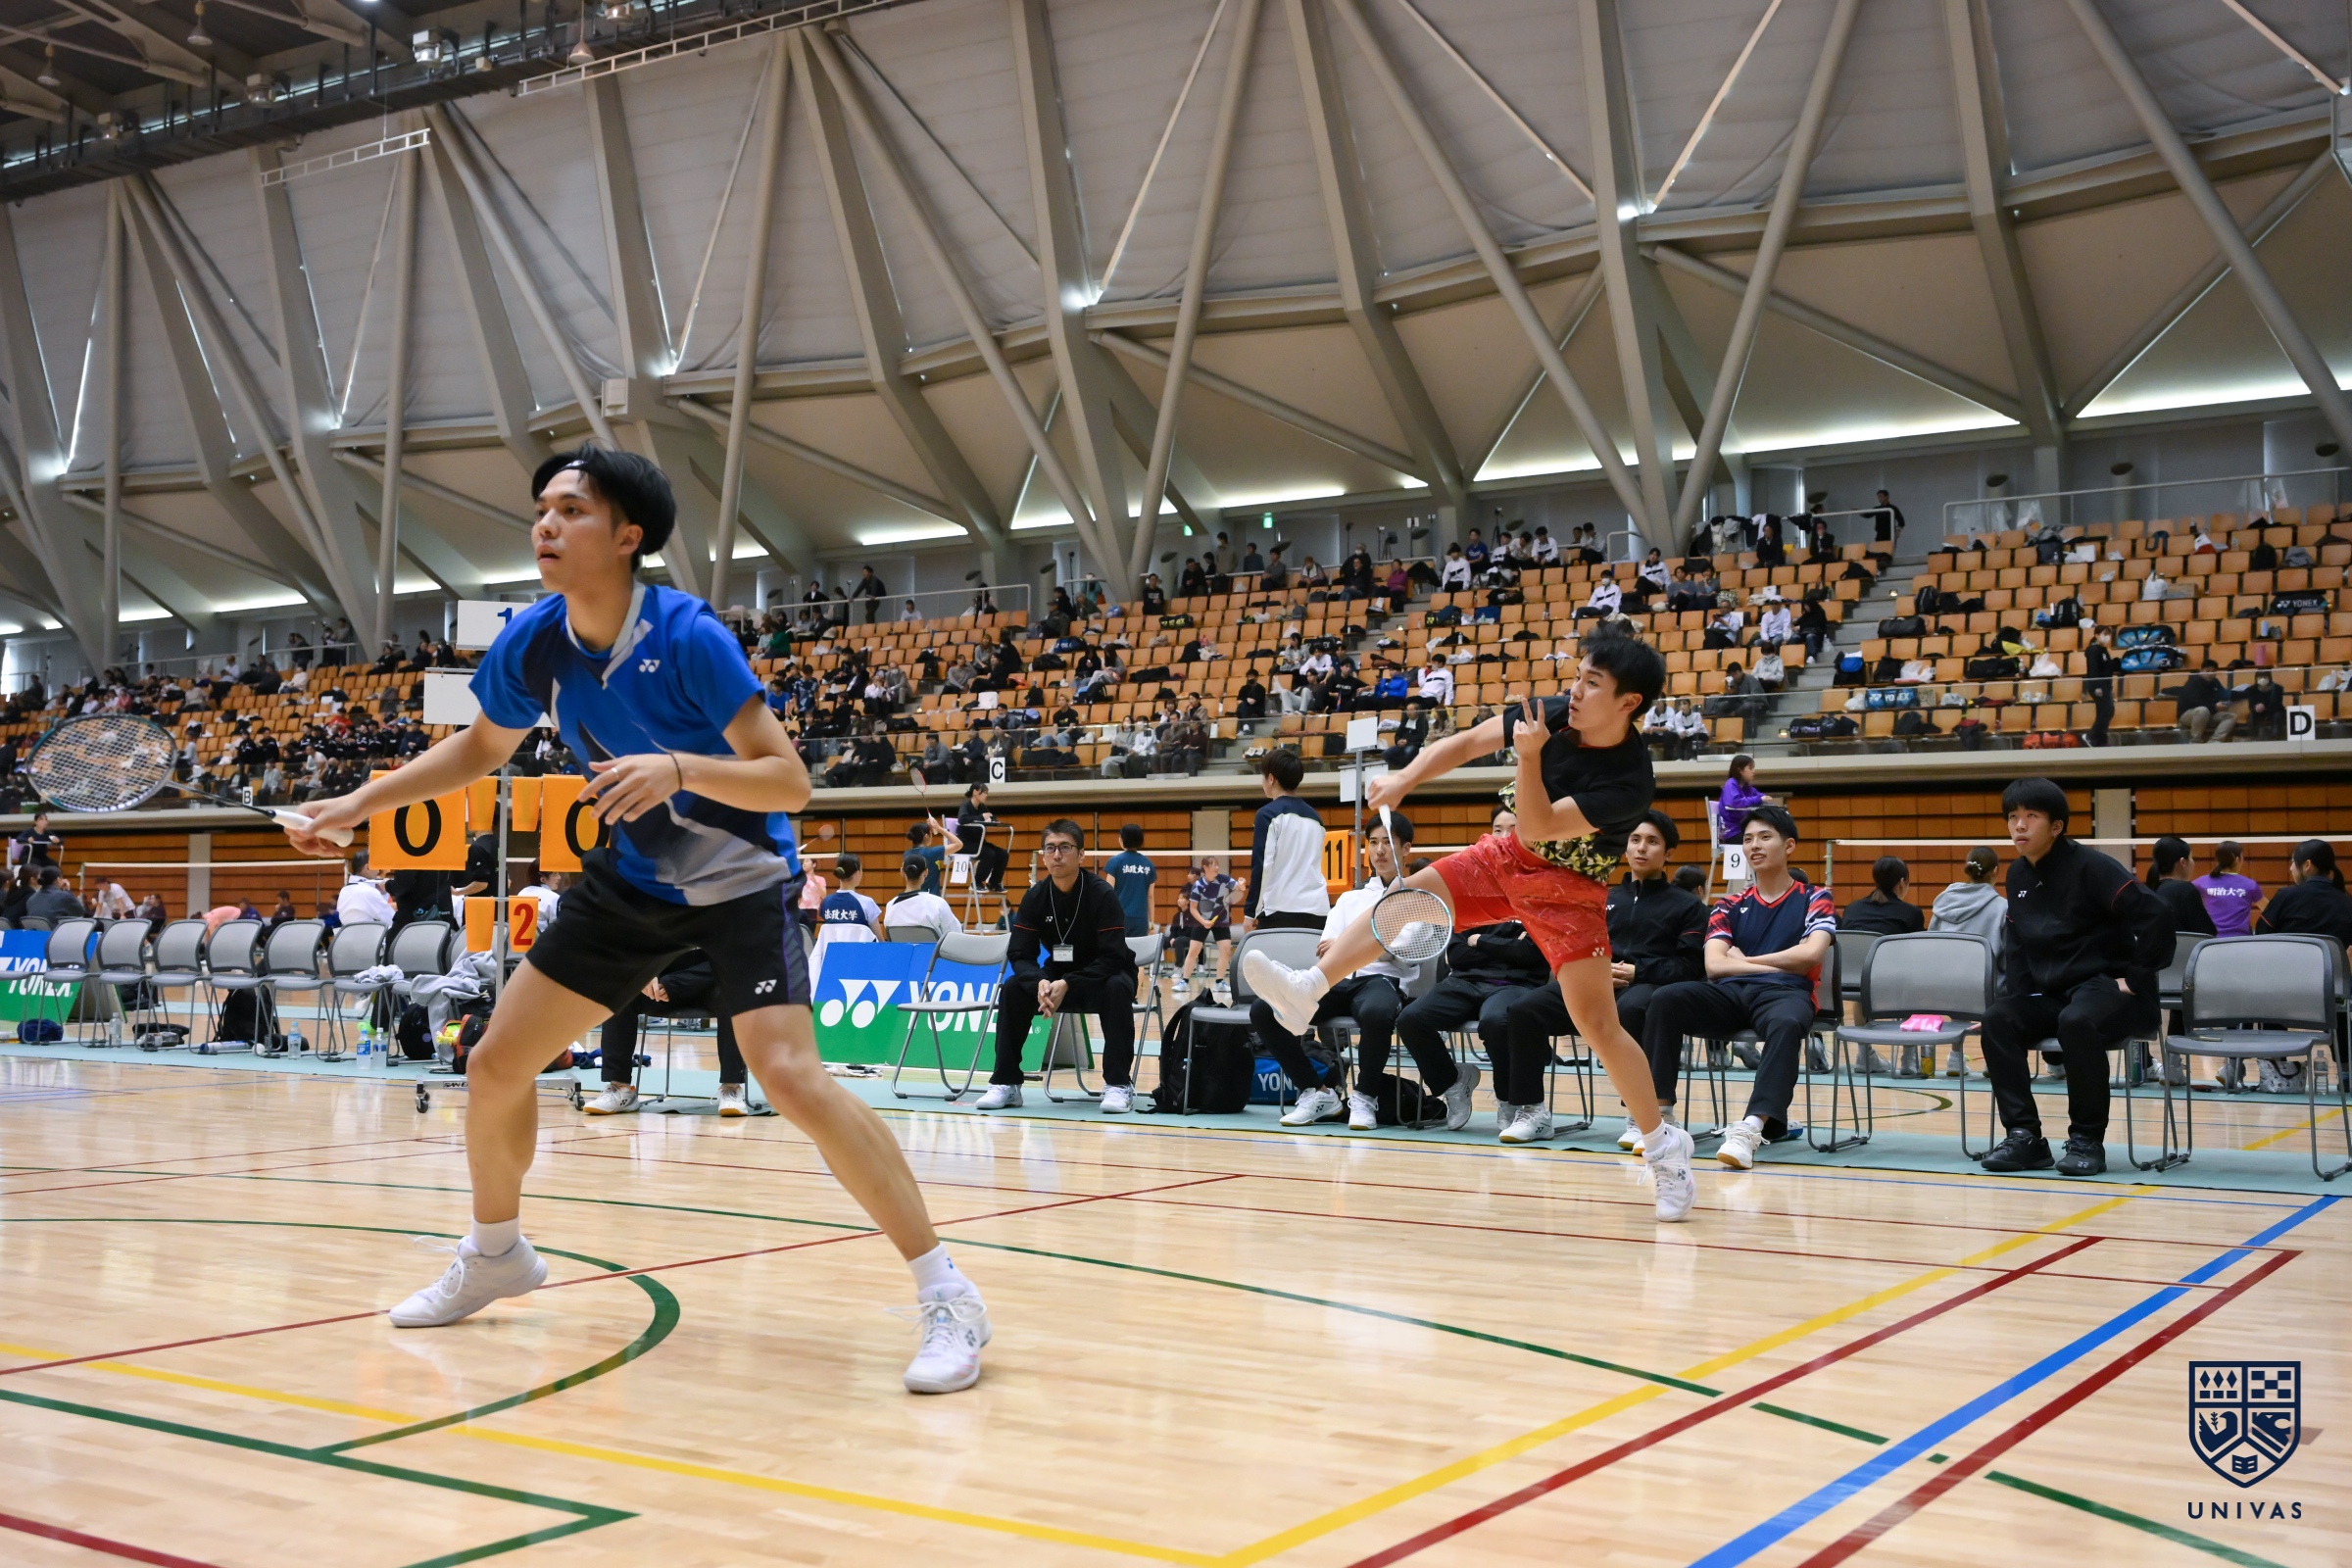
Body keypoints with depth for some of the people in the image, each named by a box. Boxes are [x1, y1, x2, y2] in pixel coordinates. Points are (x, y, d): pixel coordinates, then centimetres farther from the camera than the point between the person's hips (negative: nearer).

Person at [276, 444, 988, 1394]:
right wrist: (362, 801, 6)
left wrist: (680, 768, -42)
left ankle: (946, 1296, -17)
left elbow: (788, 781, -26)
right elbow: (481, 748, 13)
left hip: (738, 880, -6)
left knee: (791, 1076, -26)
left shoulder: (687, 636, -25)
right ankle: (494, 1255, 35)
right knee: (496, 1064, 7)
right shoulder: (531, 643, -8)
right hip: (630, 879, 6)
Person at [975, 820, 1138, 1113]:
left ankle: (1119, 1084, -29)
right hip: (1057, 977, 4)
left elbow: (1113, 957, -25)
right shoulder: (1035, 896, -8)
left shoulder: (1102, 894, -20)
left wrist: (1067, 985, -35)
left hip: (1103, 977, -4)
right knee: (1013, 988, -20)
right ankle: (1006, 1083, -12)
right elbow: (1020, 954, -10)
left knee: (1116, 988, -36)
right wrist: (1040, 982, -32)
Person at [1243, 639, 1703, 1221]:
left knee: (1598, 1023, -10)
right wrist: (1404, 780, -18)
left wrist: (1530, 756, -41)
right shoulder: (1553, 715, -14)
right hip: (1510, 859, 6)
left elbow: (1537, 827, -31)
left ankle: (1664, 1146, 5)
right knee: (1406, 897, -10)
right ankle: (1306, 991, -10)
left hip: (1569, 890, -6)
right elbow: (1465, 743, -5)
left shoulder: (1630, 782, -29)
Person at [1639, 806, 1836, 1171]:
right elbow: (1714, 965, 6)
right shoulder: (1730, 906, 22)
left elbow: (1810, 953, -4)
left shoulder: (1814, 898, 15)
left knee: (1787, 1023, -40)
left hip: (1784, 993, -3)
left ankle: (1752, 1128, -50)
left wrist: (1744, 959, 3)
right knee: (1665, 1000, -26)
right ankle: (1659, 1113, -27)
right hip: (1730, 993, 3)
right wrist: (1778, 963, -1)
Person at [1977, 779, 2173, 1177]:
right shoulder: (2018, 875, 9)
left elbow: (2154, 916, -23)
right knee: (1998, 1021, -16)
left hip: (2106, 986, -7)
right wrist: (2014, 995, 5)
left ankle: (2087, 1140, -21)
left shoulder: (2088, 866, -14)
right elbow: (2018, 946, 18)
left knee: (2076, 1022, -37)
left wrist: (2137, 978, -18)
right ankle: (2024, 1136, -14)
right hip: (2051, 992, 8)